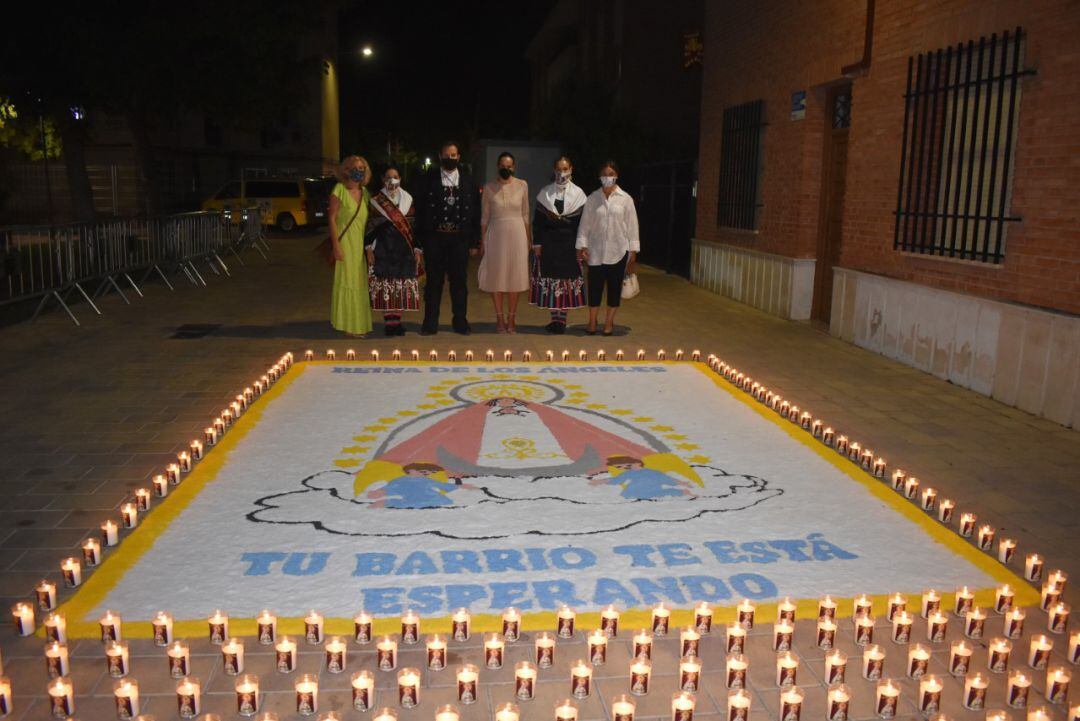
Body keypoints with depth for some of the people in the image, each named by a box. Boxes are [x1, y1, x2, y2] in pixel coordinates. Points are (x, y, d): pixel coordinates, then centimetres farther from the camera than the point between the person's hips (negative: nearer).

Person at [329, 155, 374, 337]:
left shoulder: (365, 192, 12)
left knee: (360, 283, 9)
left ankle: (359, 323, 19)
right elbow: (332, 218, -10)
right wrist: (336, 245, -16)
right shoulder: (340, 189, -7)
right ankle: (347, 324, 6)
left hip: (361, 245, 6)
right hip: (345, 243, -6)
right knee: (346, 282, -2)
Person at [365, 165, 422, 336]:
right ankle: (388, 322, 3)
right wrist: (369, 249, -4)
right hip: (383, 250, -1)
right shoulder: (376, 201, 4)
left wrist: (417, 249, 3)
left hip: (404, 251, 2)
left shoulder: (408, 200, 9)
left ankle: (396, 321, 8)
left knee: (403, 287, -1)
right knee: (385, 286, -5)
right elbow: (370, 227, 3)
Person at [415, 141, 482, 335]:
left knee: (459, 281, 7)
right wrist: (420, 239, -7)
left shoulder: (468, 182, 6)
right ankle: (430, 324, 13)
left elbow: (475, 213, 6)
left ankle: (460, 322, 18)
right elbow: (420, 210, 0)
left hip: (460, 237, 1)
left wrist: (475, 242, 1)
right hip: (434, 237, -1)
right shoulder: (429, 180, 2)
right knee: (434, 281, 5)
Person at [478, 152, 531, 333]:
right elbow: (484, 217, 4)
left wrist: (528, 238, 4)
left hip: (517, 234, 0)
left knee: (515, 275, 3)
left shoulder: (522, 185, 2)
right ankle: (499, 318, 13)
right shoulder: (489, 187, 0)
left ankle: (511, 318, 13)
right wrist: (482, 242, 2)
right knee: (496, 276, 3)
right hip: (496, 234, 0)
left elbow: (525, 215, 6)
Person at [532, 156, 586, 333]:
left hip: (569, 244, -1)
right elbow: (537, 220, 5)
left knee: (568, 278, -1)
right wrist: (537, 243, -1)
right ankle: (555, 318, 9)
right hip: (549, 243, 1)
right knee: (550, 278, 0)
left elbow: (583, 221, 2)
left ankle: (562, 318, 8)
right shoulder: (545, 193, 7)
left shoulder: (578, 193, 5)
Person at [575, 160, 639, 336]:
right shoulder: (592, 198, 3)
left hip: (618, 251, 0)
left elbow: (632, 225, 0)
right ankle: (592, 322, 13)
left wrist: (633, 250, -2)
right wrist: (582, 245, -3)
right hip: (596, 250, 0)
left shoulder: (625, 199, 0)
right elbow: (585, 224, 4)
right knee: (595, 286, 2)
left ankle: (609, 322, 17)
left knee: (614, 286, 6)